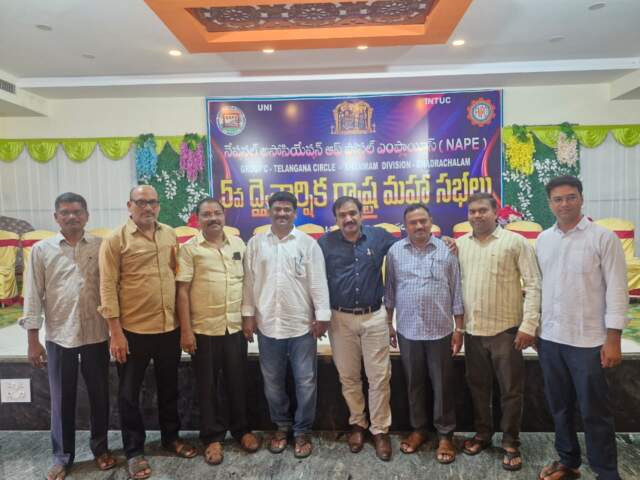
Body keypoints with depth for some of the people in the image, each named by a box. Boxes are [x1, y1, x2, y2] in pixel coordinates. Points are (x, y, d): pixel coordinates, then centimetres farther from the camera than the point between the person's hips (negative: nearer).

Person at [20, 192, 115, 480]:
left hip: (97, 334, 0)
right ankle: (62, 457, 29)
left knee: (99, 395, 12)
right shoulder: (41, 249, 1)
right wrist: (33, 340, -1)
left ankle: (100, 448, 30)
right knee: (62, 400, 11)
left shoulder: (101, 246, 0)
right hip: (58, 336, 0)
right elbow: (33, 295, 1)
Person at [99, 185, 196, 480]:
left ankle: (171, 437, 38)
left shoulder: (170, 235, 5)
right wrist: (116, 332, -13)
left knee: (169, 388, 19)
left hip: (169, 328, 4)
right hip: (133, 330, -4)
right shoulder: (115, 240, -8)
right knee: (129, 394, 10)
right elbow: (108, 288, -10)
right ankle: (134, 451, 28)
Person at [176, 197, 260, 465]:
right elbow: (182, 291, -7)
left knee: (237, 382, 13)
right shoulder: (189, 249, -5)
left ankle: (241, 429, 31)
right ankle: (212, 436, 26)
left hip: (236, 327, 3)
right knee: (207, 386, 10)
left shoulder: (238, 244, 6)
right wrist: (185, 330, -10)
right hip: (204, 329, -3)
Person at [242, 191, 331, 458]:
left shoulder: (308, 243, -1)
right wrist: (248, 315, 2)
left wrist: (322, 316, -6)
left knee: (305, 381, 6)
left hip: (302, 324, -2)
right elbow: (249, 281, 5)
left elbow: (318, 282, -3)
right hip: (267, 324, 2)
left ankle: (302, 431, 23)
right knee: (273, 381, 14)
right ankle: (282, 426, 33)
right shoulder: (256, 243, 5)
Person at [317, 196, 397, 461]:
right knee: (348, 376, 13)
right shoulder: (326, 242, -3)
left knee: (379, 377, 5)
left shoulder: (379, 236, -2)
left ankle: (380, 430, 22)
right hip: (340, 319, 0)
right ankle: (357, 423, 33)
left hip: (374, 317, 0)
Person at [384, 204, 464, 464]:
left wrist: (459, 329, -1)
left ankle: (445, 435, 24)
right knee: (414, 383, 15)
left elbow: (457, 292, 0)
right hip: (407, 331, 2)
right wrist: (387, 324, 6)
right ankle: (418, 429, 32)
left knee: (443, 385, 8)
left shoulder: (446, 250, -2)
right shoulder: (395, 252, 2)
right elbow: (389, 291, 6)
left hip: (440, 331, -1)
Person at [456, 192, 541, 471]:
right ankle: (482, 433, 34)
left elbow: (533, 285, -8)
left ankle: (511, 443, 25)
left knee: (511, 390, 7)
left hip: (506, 329, -3)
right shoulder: (460, 244, 6)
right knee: (478, 386, 16)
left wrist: (529, 325, -14)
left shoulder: (515, 242, -6)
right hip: (472, 330, 4)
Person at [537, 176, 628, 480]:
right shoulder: (543, 240, 7)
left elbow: (617, 290, -9)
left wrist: (613, 340, -12)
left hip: (588, 340, -4)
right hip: (550, 338, 5)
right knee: (559, 407, 16)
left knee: (594, 412, 6)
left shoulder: (603, 238, -8)